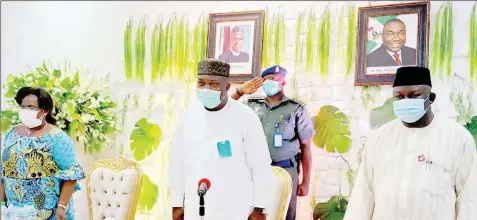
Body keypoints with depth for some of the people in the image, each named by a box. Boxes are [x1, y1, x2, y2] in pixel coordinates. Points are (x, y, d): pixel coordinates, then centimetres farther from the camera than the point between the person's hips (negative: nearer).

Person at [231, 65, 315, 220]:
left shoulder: (296, 109, -2)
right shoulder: (253, 104, 6)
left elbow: (305, 146, 0)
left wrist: (306, 182, -2)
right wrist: (240, 91, 1)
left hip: (285, 171, -2)